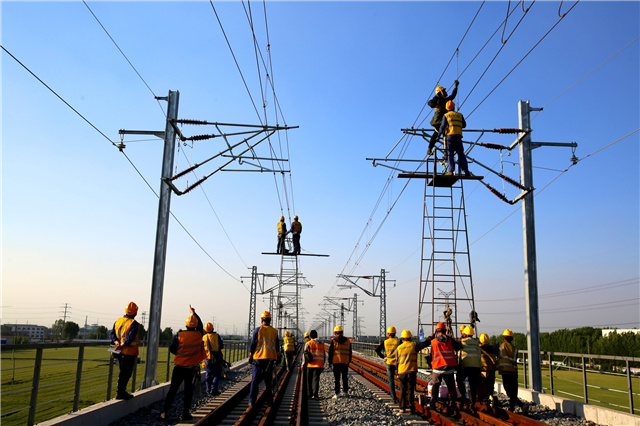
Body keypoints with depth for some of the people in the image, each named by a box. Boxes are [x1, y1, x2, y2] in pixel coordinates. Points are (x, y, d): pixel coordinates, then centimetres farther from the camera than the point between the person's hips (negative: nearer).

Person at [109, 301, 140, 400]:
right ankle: (120, 393, 7)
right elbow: (130, 337, -25)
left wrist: (116, 342, -7)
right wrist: (121, 346, -18)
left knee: (123, 372, 19)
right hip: (129, 353, -7)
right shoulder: (133, 323, -16)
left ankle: (121, 392, 26)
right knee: (125, 373, 3)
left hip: (120, 352, 7)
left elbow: (111, 333, 6)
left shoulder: (118, 321, 7)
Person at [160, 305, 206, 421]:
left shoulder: (180, 335, -9)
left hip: (179, 367, 0)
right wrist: (194, 312, 27)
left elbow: (172, 349, -3)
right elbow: (200, 324, 15)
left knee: (172, 390, 7)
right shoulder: (198, 334, -5)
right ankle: (185, 414, 11)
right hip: (192, 369, 0)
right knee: (188, 392, 9)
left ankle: (164, 412, 5)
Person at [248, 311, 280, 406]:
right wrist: (276, 358, 20)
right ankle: (269, 401, 11)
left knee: (255, 380, 5)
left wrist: (250, 356, 6)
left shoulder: (258, 330, -2)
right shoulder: (274, 331, 8)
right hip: (270, 358, 3)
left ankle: (252, 401, 2)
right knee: (269, 381, 9)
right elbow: (277, 347, 11)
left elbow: (253, 344, -2)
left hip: (259, 358, -2)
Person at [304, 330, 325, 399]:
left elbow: (305, 354, -4)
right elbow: (324, 355, 13)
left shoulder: (308, 343, 0)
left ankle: (310, 394, 14)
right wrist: (323, 365, 20)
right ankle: (315, 394, -16)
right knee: (316, 379, -2)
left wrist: (304, 364, 1)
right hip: (319, 365, 2)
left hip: (310, 365, -2)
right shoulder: (322, 344, 10)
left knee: (309, 380, 12)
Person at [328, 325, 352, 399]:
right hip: (345, 362, 2)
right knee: (345, 378, 14)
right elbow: (350, 353, 10)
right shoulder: (348, 341, 7)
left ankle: (337, 393, 0)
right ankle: (345, 392, 20)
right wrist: (349, 362, 17)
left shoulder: (333, 341, -2)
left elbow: (330, 352, -2)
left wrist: (330, 362, 5)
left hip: (336, 362, -2)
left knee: (337, 378, 1)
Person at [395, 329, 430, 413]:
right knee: (410, 389, 2)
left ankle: (402, 407, 10)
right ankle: (411, 407, -3)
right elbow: (425, 344, 1)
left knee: (402, 390, 11)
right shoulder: (414, 345, -2)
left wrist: (397, 373, 21)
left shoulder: (398, 348, 8)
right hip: (411, 371, -2)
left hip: (401, 372, 2)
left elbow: (397, 362, 13)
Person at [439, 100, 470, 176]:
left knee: (450, 154, -6)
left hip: (450, 136, -2)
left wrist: (440, 133, 17)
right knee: (461, 154, 5)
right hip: (458, 136, 3)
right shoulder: (460, 115, 17)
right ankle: (466, 170, -3)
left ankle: (451, 171, -18)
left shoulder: (446, 116, 8)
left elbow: (443, 126, 0)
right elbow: (464, 125, 26)